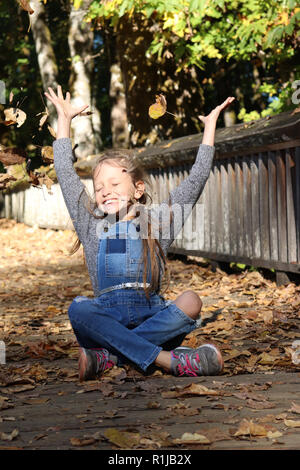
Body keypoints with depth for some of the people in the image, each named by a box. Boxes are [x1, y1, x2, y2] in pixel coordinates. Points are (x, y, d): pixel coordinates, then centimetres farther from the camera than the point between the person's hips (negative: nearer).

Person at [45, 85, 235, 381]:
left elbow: (196, 179, 16)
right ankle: (166, 359, -39)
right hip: (107, 315, 0)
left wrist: (210, 125, 20)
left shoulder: (158, 221, 16)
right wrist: (64, 119, 29)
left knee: (190, 302, -30)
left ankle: (108, 356, -34)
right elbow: (66, 174, 22)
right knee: (79, 309, -32)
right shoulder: (92, 225, 18)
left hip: (152, 314, 0)